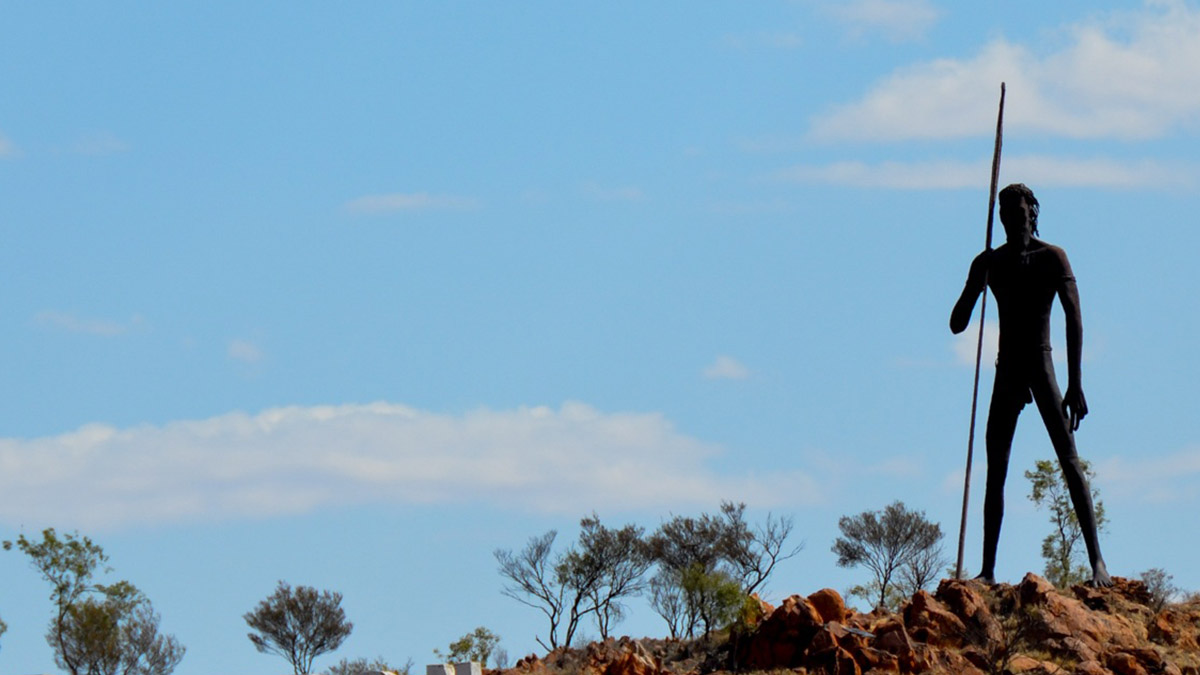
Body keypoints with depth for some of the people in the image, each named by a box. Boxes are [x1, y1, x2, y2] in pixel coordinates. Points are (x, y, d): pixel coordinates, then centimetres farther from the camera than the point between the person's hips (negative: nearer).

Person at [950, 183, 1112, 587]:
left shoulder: (1051, 258, -3)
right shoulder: (989, 263, 8)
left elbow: (1074, 320, -8)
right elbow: (957, 325, 6)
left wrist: (1075, 385, -16)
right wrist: (977, 284, -14)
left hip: (1041, 366, -4)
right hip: (1007, 371, 4)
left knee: (1069, 460, -13)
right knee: (995, 471, 1)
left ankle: (1097, 561, -17)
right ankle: (988, 570, 3)